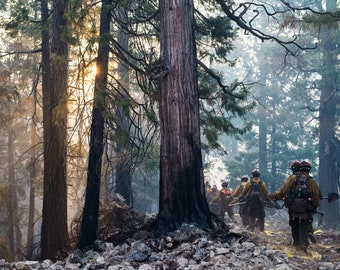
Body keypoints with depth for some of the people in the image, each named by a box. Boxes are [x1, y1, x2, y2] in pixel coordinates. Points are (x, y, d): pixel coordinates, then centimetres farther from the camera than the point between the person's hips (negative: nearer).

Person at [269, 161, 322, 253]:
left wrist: (274, 196, 7)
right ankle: (303, 243, -16)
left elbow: (283, 190, -1)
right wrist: (315, 207, 17)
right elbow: (317, 196, 7)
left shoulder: (292, 178, 4)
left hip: (292, 206, 0)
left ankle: (297, 243, 19)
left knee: (294, 225, 16)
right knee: (304, 226, 2)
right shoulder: (311, 181, 7)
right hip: (306, 209, 0)